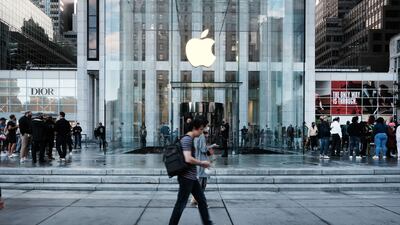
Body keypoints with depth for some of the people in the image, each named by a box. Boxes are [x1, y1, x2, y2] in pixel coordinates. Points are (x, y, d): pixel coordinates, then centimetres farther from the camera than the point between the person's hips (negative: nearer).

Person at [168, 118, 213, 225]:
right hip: (186, 177, -10)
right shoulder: (187, 139, -17)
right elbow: (188, 159, -28)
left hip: (192, 177, 10)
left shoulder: (190, 139, 14)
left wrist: (200, 164, 14)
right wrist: (202, 162, -13)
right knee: (181, 204, 1)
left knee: (202, 201, 15)